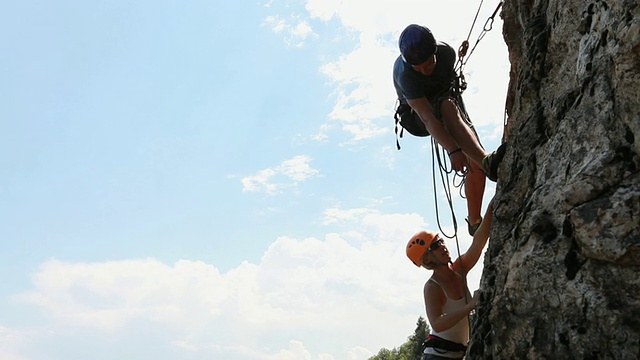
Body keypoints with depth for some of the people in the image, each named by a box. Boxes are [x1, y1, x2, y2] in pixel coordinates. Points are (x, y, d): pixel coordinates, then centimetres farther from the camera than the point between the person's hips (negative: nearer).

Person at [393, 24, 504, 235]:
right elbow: (427, 117, -43)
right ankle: (487, 162, -53)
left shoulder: (446, 52, -17)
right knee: (449, 109, -41)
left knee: (475, 162, -14)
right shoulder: (404, 74, -34)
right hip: (418, 114, -5)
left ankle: (474, 222, -4)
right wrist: (453, 150, -53)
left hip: (448, 102, 5)